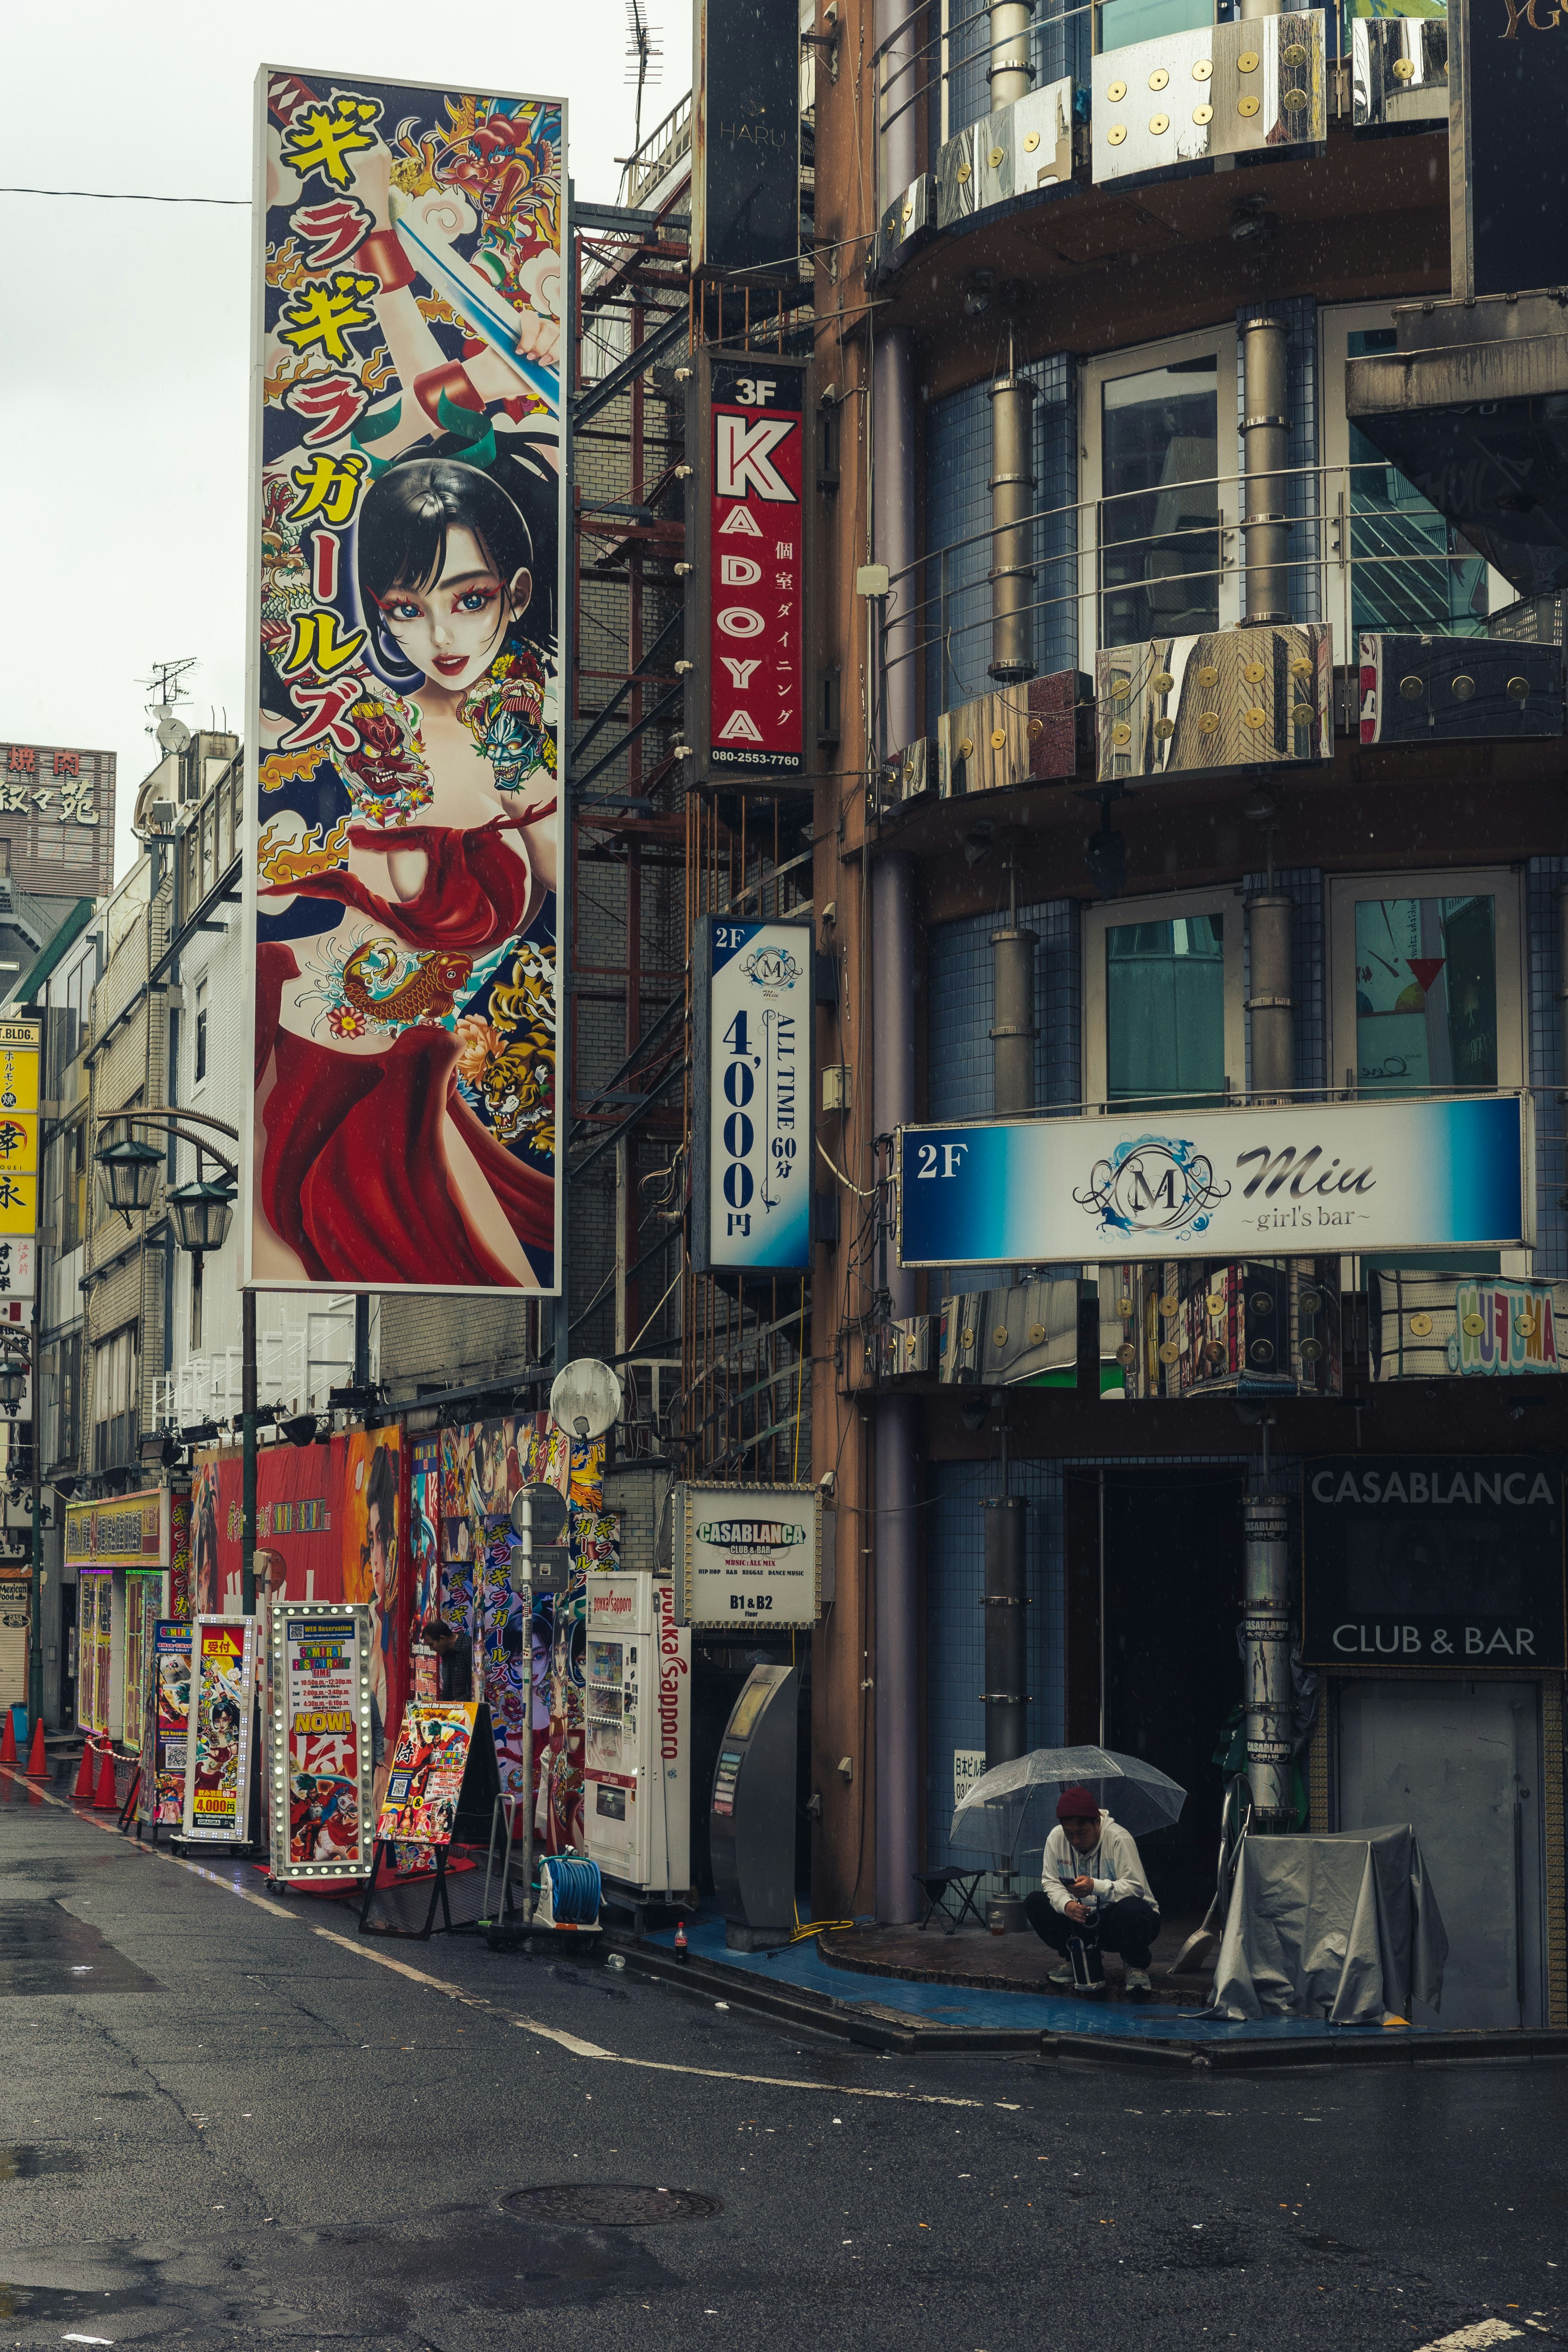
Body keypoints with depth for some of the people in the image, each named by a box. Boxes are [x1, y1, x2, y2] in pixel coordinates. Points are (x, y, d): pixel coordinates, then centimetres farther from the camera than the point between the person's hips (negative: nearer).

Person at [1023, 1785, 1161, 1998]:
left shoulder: (1118, 1838, -20)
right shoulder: (1056, 1838, -6)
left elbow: (1136, 1887, -27)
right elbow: (1050, 1883, -5)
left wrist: (1096, 1886, -41)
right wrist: (1066, 1904, -28)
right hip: (1082, 1920, 5)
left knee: (1130, 1909, -40)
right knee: (1033, 1903, -12)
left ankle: (1137, 1967, -8)